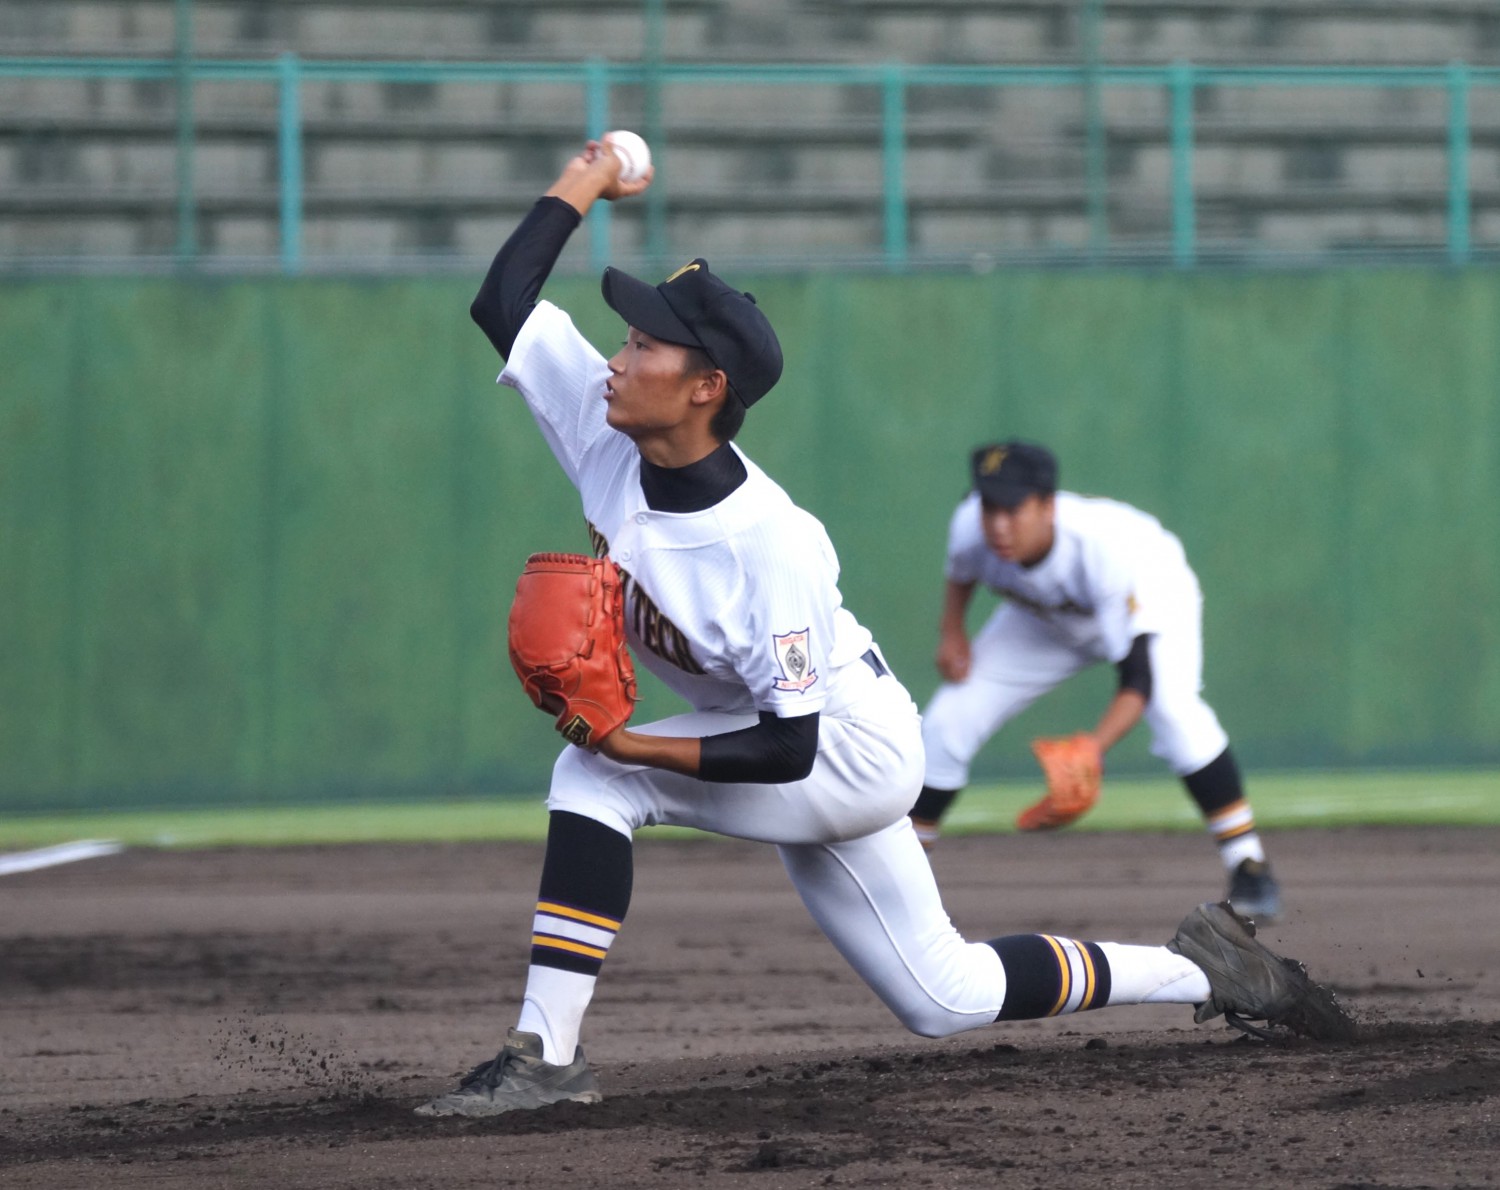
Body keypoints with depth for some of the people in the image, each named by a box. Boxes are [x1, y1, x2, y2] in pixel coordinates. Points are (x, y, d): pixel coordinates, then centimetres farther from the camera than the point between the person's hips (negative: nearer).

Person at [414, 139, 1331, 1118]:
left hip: (849, 750, -8)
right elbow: (503, 301, -7)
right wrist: (582, 186, -4)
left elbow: (788, 749, -31)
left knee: (594, 778, -26)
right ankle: (1198, 970, 31)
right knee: (948, 999, 17)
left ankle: (548, 1053, -21)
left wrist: (634, 745, -37)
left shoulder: (769, 546, -33)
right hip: (831, 772, 8)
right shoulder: (606, 433, -15)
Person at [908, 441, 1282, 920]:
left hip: (1153, 597, -5)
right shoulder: (971, 526, -31)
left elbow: (1138, 679, -46)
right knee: (946, 723, -5)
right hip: (1046, 621, 5)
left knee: (1174, 709, -33)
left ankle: (1249, 870, -23)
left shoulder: (1103, 546, -44)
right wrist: (952, 630, -14)